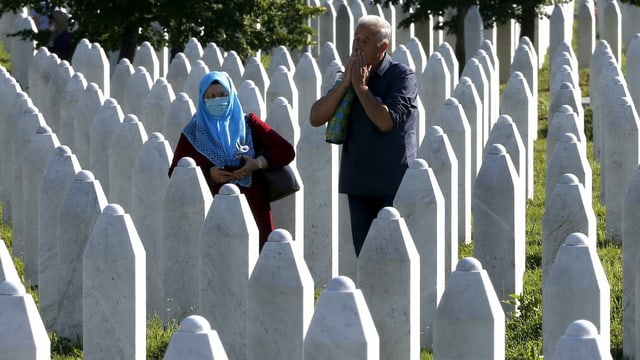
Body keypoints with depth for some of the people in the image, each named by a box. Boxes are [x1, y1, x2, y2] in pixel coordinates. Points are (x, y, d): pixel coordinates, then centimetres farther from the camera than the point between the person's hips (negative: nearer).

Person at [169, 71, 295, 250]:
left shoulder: (248, 123, 14)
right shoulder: (193, 133, 13)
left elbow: (287, 150, 10)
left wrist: (257, 164, -7)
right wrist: (208, 174, -8)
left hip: (253, 208, 1)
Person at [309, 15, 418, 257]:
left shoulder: (402, 76, -5)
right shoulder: (349, 76, 11)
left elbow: (386, 121, -19)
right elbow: (316, 118, 2)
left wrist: (360, 86, -12)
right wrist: (345, 83, -7)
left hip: (393, 184, -6)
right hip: (358, 183, 6)